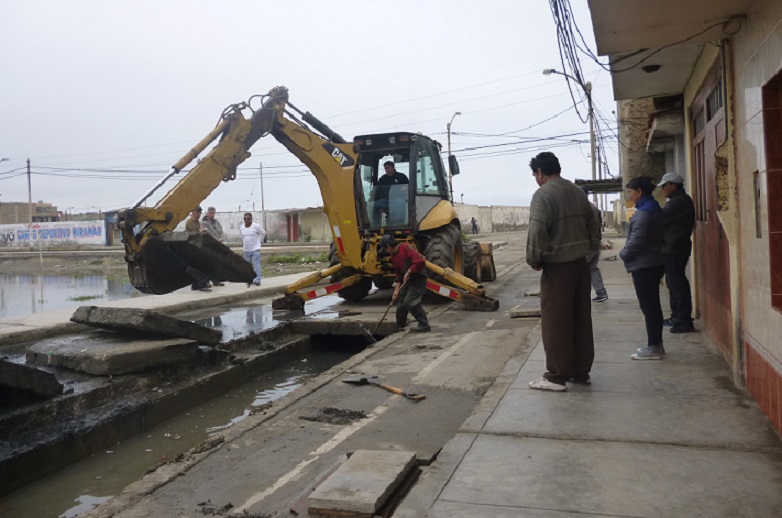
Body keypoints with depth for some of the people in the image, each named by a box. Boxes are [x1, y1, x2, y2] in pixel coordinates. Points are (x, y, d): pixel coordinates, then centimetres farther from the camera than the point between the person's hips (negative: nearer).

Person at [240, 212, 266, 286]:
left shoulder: (256, 226, -10)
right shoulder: (241, 228, 3)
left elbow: (263, 233, 2)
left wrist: (258, 241, 1)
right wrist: (244, 243, 11)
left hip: (255, 249, -5)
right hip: (246, 250, 5)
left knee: (256, 264, -10)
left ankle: (257, 280, -11)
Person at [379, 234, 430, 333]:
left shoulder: (406, 248, -19)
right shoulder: (393, 255, 10)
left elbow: (420, 261, -31)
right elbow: (399, 274, 16)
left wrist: (408, 272, -23)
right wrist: (397, 289, 8)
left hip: (418, 278, -9)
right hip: (408, 280, 9)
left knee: (410, 301, -20)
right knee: (401, 302, 13)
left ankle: (424, 325, -11)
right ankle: (399, 326, 29)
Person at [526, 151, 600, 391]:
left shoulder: (543, 195, -12)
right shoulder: (577, 192, 12)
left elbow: (537, 232, -20)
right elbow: (593, 227, 16)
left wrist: (534, 260, -7)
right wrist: (587, 249, 19)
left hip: (557, 267, -8)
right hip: (581, 263, 8)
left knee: (556, 323, -1)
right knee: (581, 320, 13)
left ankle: (556, 376, 5)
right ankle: (581, 372, 22)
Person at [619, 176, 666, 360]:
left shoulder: (643, 212, -17)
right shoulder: (654, 208, 14)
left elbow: (637, 240, -22)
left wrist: (623, 255, -6)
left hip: (643, 265, -10)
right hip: (654, 263, 10)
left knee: (648, 306, -4)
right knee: (653, 305, 14)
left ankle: (653, 347, 1)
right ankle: (656, 343, 22)